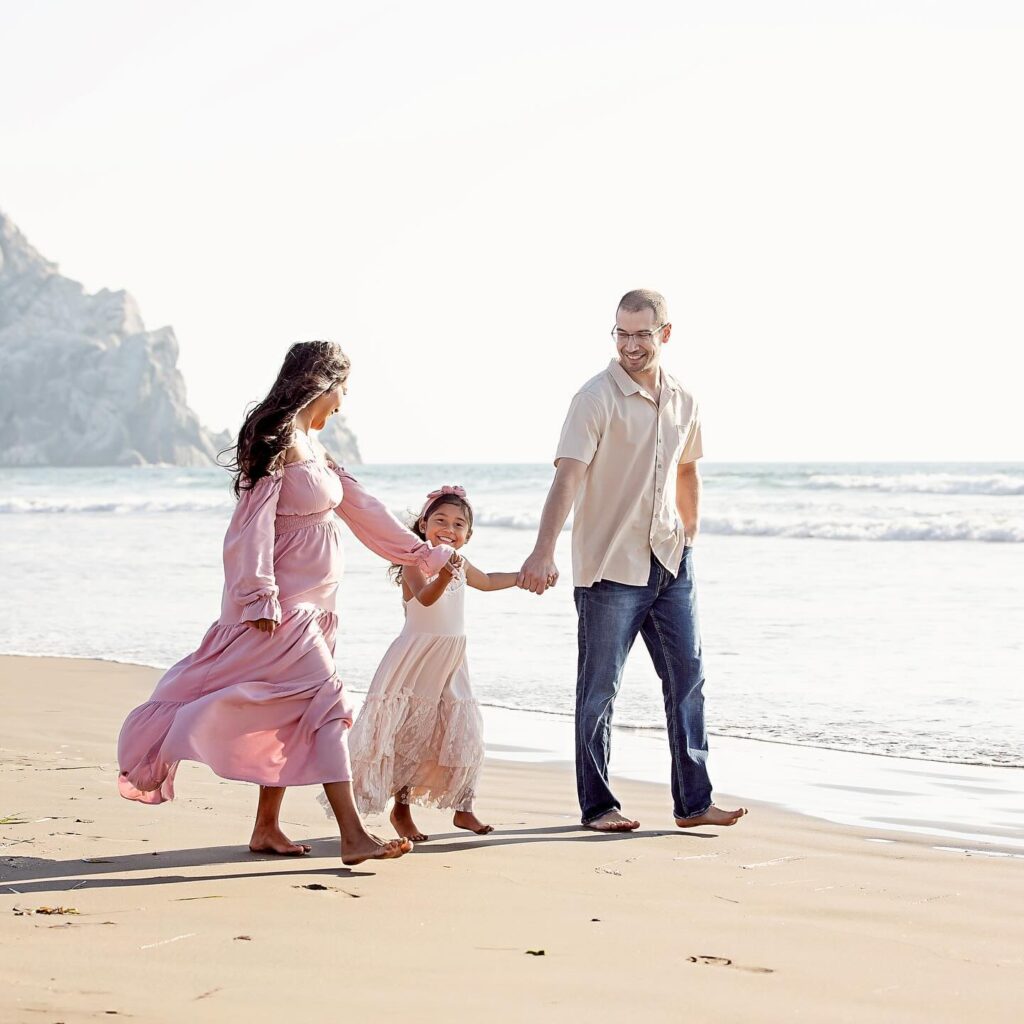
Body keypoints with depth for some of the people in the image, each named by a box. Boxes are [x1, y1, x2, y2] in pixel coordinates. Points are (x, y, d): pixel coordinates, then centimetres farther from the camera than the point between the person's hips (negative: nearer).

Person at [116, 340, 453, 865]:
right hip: (282, 605, -10)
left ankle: (266, 829, 17)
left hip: (309, 605, 10)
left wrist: (423, 552, 27)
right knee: (326, 703, -14)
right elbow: (253, 520, -18)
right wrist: (260, 596, -23)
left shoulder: (309, 444, 16)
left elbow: (359, 506, 23)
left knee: (293, 714, 11)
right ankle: (353, 835, -16)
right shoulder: (278, 438, -13)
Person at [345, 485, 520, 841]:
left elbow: (487, 581, 31)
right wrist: (444, 575, -54)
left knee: (463, 735, 5)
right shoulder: (416, 561, -15)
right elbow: (425, 597, -36)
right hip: (416, 661, -7)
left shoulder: (461, 565, 9)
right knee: (411, 735, -3)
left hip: (451, 664, 7)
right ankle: (401, 809, 8)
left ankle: (463, 808, 15)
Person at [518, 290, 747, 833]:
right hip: (608, 564, -6)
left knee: (688, 678, 5)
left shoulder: (682, 401, 7)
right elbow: (568, 476, -23)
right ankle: (597, 805, 12)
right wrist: (544, 550, -35)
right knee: (599, 689, 2)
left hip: (669, 562, 6)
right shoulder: (597, 397, -13)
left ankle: (693, 803, 11)